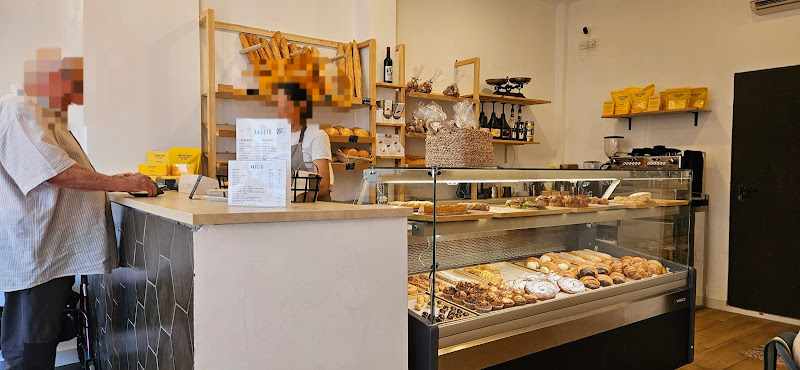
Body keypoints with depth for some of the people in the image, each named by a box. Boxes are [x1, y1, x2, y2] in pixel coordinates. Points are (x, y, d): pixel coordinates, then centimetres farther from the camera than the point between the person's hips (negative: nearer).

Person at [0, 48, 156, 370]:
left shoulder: (49, 118, 21)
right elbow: (54, 170, -23)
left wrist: (113, 180, 14)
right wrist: (119, 184, -19)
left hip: (56, 253, 10)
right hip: (35, 257, -10)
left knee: (46, 343, 17)